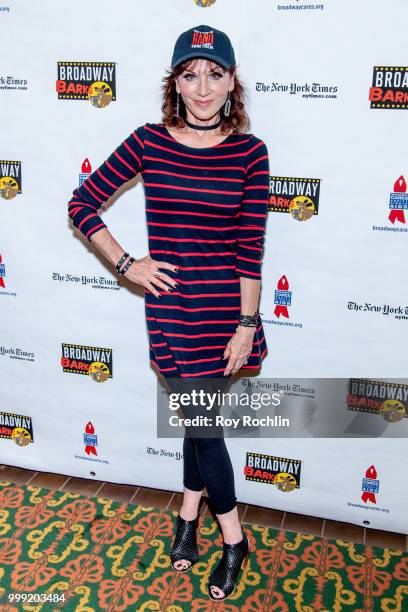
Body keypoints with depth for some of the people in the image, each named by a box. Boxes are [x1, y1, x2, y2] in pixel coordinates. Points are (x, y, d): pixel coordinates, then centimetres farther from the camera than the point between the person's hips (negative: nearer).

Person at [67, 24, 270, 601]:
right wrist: (125, 264, -3)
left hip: (226, 302, -1)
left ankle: (188, 513, 36)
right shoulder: (148, 141, -3)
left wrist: (246, 325, -7)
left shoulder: (249, 151, -5)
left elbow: (251, 246, -6)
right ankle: (233, 539, 33)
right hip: (169, 300, 1)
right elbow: (83, 203, 4)